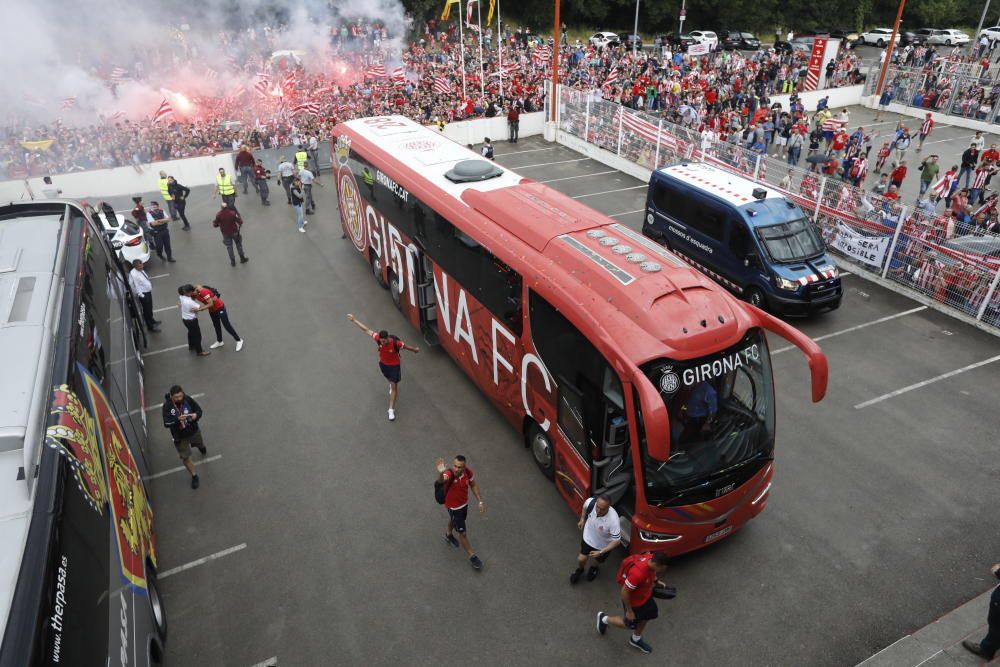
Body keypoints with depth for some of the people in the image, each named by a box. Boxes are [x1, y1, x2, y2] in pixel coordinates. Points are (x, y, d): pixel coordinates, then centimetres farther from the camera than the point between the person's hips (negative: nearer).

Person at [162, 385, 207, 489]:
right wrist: (178, 419, -44)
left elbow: (199, 410, -11)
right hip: (179, 435, -2)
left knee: (200, 444, 31)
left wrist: (196, 415, -34)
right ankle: (194, 476, 26)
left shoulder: (188, 399, -21)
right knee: (185, 457, 3)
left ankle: (201, 447, 71)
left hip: (193, 430, 2)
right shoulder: (167, 406, -24)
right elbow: (166, 423, -26)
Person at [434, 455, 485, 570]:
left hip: (464, 503, 5)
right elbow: (441, 480, -64)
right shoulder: (449, 474, -38)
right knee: (462, 533, 5)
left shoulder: (468, 472, -23)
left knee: (454, 519, 34)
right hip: (453, 506, -5)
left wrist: (480, 501, -5)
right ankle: (472, 556, 26)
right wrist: (440, 473, -86)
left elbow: (473, 485, -3)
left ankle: (448, 535, 65)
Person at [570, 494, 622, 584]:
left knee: (598, 560, 25)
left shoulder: (613, 520, -43)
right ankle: (580, 569, 48)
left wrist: (601, 552, -30)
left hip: (603, 545, -2)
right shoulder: (591, 502, -33)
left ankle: (594, 568, 62)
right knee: (581, 559, 12)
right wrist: (582, 519, 4)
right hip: (588, 537, 2)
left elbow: (617, 541, -29)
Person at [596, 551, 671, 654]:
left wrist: (656, 580, -2)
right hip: (633, 601, -7)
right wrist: (629, 611, -18)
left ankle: (636, 639, 55)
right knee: (630, 624, 17)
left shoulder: (651, 558, -22)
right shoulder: (637, 574, -45)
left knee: (646, 616, 27)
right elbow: (624, 592, -30)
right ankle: (604, 619, 41)